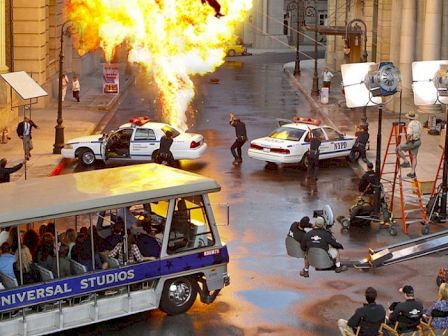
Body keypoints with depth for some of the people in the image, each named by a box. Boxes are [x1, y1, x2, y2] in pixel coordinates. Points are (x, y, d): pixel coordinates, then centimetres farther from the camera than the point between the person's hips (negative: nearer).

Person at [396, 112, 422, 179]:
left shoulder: (410, 124, -21)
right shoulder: (419, 123, 5)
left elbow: (409, 135, -31)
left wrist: (407, 142, -15)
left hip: (411, 142, -8)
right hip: (418, 141, 8)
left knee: (398, 149, 9)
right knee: (414, 157, 13)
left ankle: (406, 162, 8)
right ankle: (412, 173, 16)